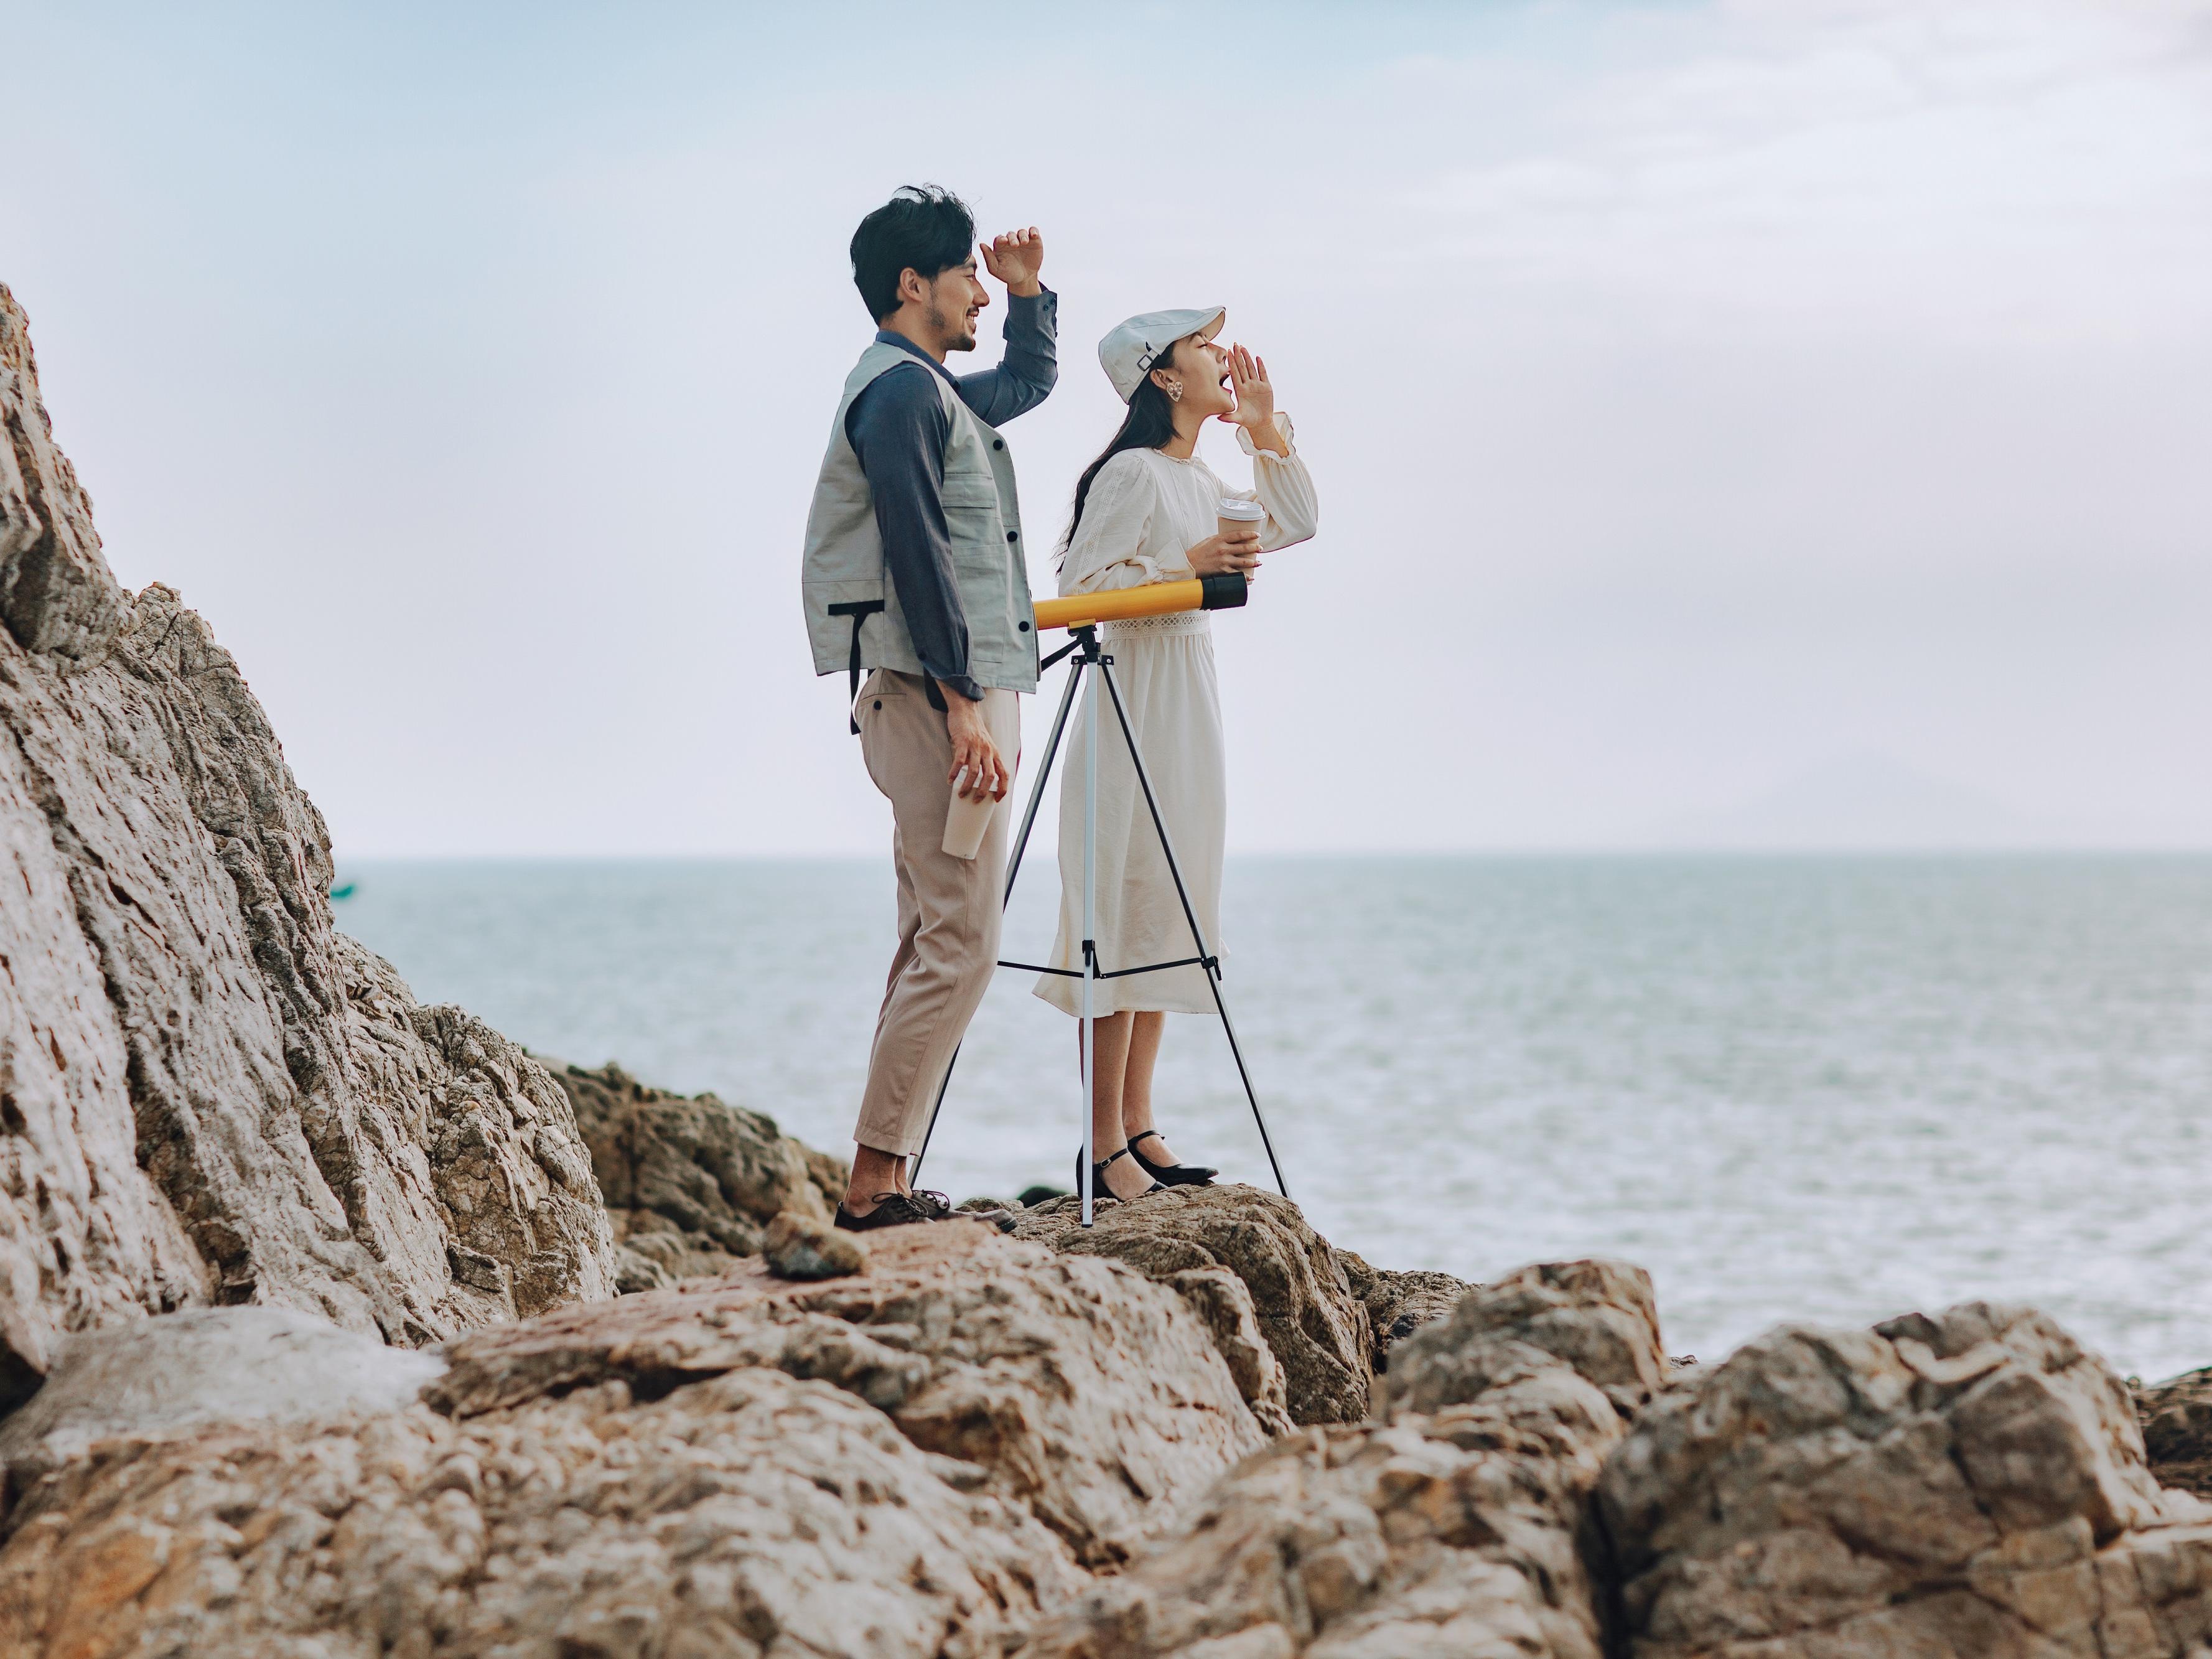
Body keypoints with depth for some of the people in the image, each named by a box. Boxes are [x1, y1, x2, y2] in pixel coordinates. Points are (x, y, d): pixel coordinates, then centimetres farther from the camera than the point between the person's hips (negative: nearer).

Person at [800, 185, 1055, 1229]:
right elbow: (919, 555, -20)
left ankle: (882, 1182, 12)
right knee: (959, 944, -11)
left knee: (934, 945, 10)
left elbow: (1031, 382, 42)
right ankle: (873, 1184, -10)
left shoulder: (933, 390, 20)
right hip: (935, 695, -11)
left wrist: (1029, 291, 26)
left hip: (950, 695, 11)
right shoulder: (901, 389, -11)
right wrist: (965, 707, -23)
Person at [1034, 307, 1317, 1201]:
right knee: (1127, 908, -8)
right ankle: (1105, 1145, -5)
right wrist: (1191, 563, -21)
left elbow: (1293, 523, 25)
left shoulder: (1200, 479, 15)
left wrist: (1265, 428, 15)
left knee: (1168, 913, 10)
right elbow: (1082, 584, -18)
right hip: (1137, 699, -10)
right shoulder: (1132, 472, -12)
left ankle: (1138, 1128, 16)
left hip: (1190, 696, 10)